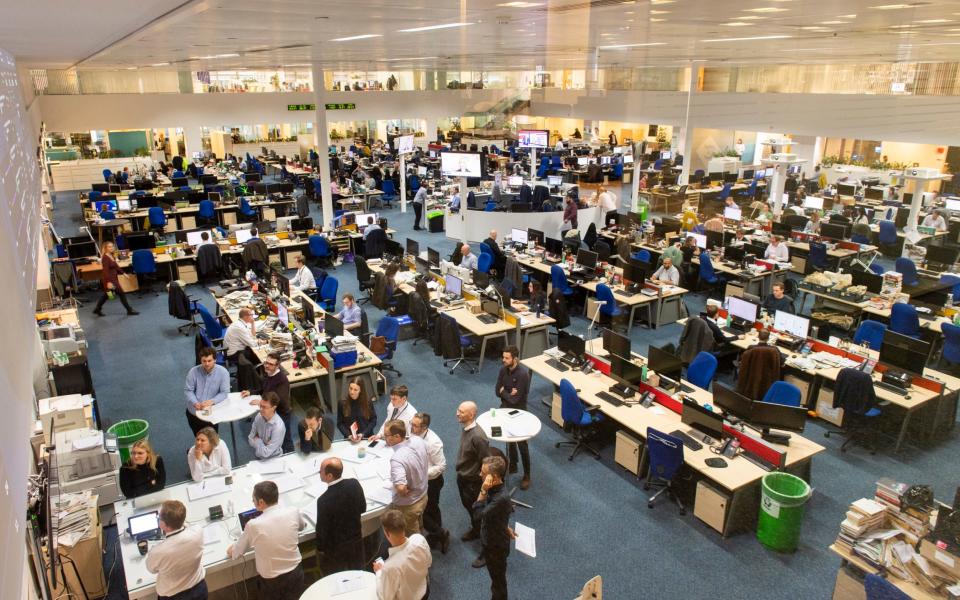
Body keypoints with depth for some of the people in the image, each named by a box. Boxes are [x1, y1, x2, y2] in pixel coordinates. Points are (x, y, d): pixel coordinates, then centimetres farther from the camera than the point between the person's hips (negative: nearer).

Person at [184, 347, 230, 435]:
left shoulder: (223, 372, -12)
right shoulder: (193, 372, -8)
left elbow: (224, 393, -11)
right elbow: (187, 391, -4)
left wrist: (211, 401, -27)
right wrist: (195, 403, -21)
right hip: (194, 411, 2)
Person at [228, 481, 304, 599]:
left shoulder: (254, 525, -20)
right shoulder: (293, 512, -13)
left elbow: (234, 553, -2)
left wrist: (231, 549, 19)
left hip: (272, 583, -3)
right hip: (296, 574, 3)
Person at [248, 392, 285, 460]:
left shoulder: (278, 427, -29)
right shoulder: (259, 416, -11)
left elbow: (266, 453, -24)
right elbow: (250, 438, 0)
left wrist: (257, 441, -11)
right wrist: (260, 444, -16)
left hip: (273, 460, -6)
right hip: (258, 457, 6)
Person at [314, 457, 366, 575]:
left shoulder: (324, 500, -32)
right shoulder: (354, 484, -18)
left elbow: (322, 528, -18)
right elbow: (363, 509, -1)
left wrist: (320, 549, -2)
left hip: (335, 549, -5)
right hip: (356, 540, 5)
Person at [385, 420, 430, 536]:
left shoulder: (397, 458, -37)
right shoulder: (418, 440, -15)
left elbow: (400, 488, -47)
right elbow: (426, 463, 6)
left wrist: (405, 492, -25)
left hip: (408, 505, -7)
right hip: (423, 496, 7)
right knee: (418, 528, 33)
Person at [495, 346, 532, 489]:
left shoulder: (523, 374, -27)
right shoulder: (503, 369, -6)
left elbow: (515, 399, -27)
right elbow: (497, 391, -4)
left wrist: (504, 392, -11)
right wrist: (509, 393, -20)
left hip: (518, 411, -7)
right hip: (505, 408, 7)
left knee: (521, 443, 1)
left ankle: (526, 475, 13)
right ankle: (512, 465, 40)